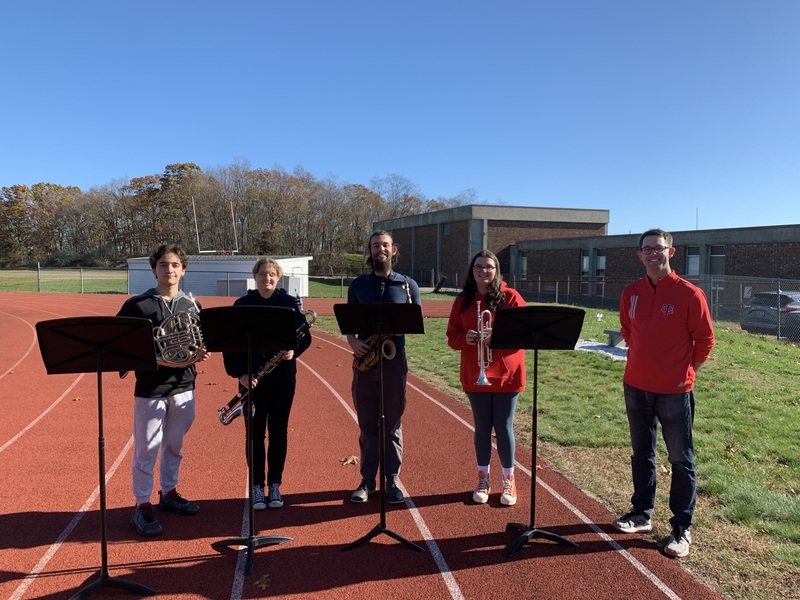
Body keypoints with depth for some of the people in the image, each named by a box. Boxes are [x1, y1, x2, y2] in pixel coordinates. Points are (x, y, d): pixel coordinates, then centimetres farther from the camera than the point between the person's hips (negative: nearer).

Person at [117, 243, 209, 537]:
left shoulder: (192, 305, 6)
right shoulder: (137, 305, -5)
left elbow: (201, 341, 13)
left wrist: (200, 353, -10)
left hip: (183, 385, 4)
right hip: (150, 388, -4)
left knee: (174, 445, 17)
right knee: (147, 448, 2)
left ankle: (169, 493, 34)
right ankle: (142, 506, 15)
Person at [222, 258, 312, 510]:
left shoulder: (290, 303, 1)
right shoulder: (242, 304, 0)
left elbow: (305, 336, 5)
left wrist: (294, 351, -16)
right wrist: (239, 373, -11)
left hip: (283, 378, 0)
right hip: (252, 379, 0)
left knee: (278, 431, 9)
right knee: (255, 432, 6)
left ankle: (275, 485, 22)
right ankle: (257, 486, 19)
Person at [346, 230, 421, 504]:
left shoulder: (408, 284, 5)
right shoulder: (357, 284, 9)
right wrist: (352, 341, -9)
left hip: (394, 360, -1)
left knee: (393, 423, 6)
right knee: (367, 424, 8)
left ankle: (392, 480, 17)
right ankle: (367, 480, 18)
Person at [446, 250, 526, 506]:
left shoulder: (510, 297, -5)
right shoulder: (463, 301, 3)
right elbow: (452, 335, 6)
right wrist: (465, 338, -16)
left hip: (506, 375, -2)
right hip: (475, 375, 2)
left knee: (504, 428, 5)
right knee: (482, 428, 11)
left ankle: (508, 481, 22)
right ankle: (483, 480, 25)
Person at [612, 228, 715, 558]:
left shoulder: (689, 294, -12)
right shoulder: (631, 292, 2)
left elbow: (705, 340, -4)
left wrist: (686, 369, 2)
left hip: (675, 391, -5)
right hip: (636, 386, 5)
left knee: (681, 460, 7)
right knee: (641, 454, 17)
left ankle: (682, 528, 19)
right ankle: (641, 513, 32)